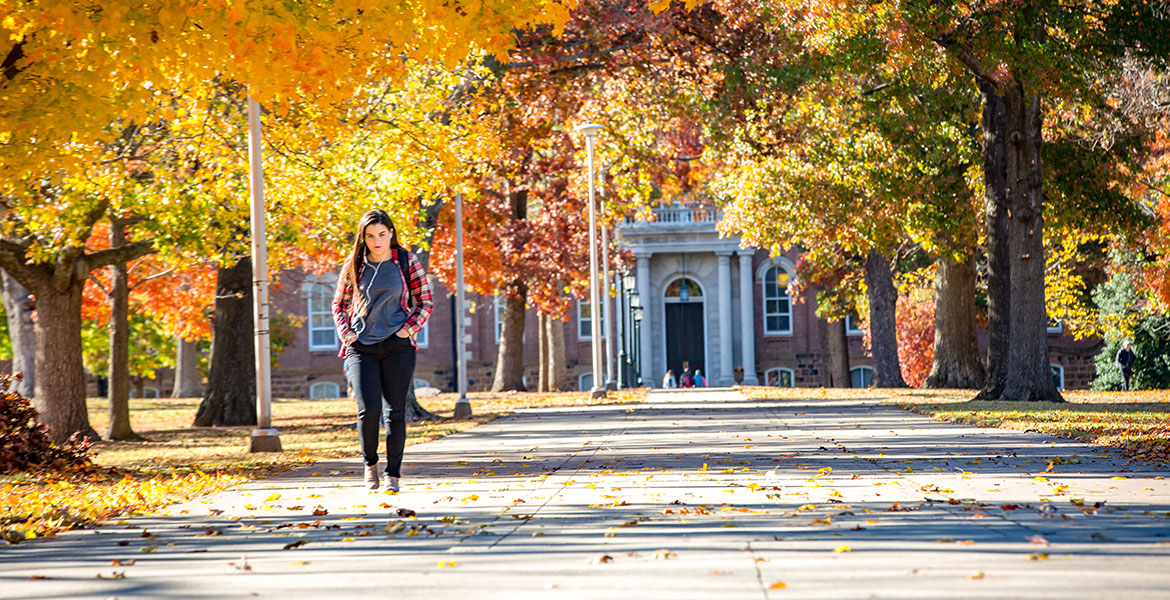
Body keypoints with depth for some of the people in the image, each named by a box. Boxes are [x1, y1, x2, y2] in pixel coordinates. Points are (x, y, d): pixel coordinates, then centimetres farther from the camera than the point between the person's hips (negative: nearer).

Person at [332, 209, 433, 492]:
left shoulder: (407, 262, 2)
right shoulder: (354, 265, 6)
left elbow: (426, 302, 6)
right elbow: (339, 305, 16)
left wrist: (408, 330, -7)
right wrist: (345, 332, 0)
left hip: (397, 346, 0)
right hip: (361, 348, 0)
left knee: (395, 412, 0)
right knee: (369, 408, -12)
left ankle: (393, 473, 10)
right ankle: (370, 463, 12)